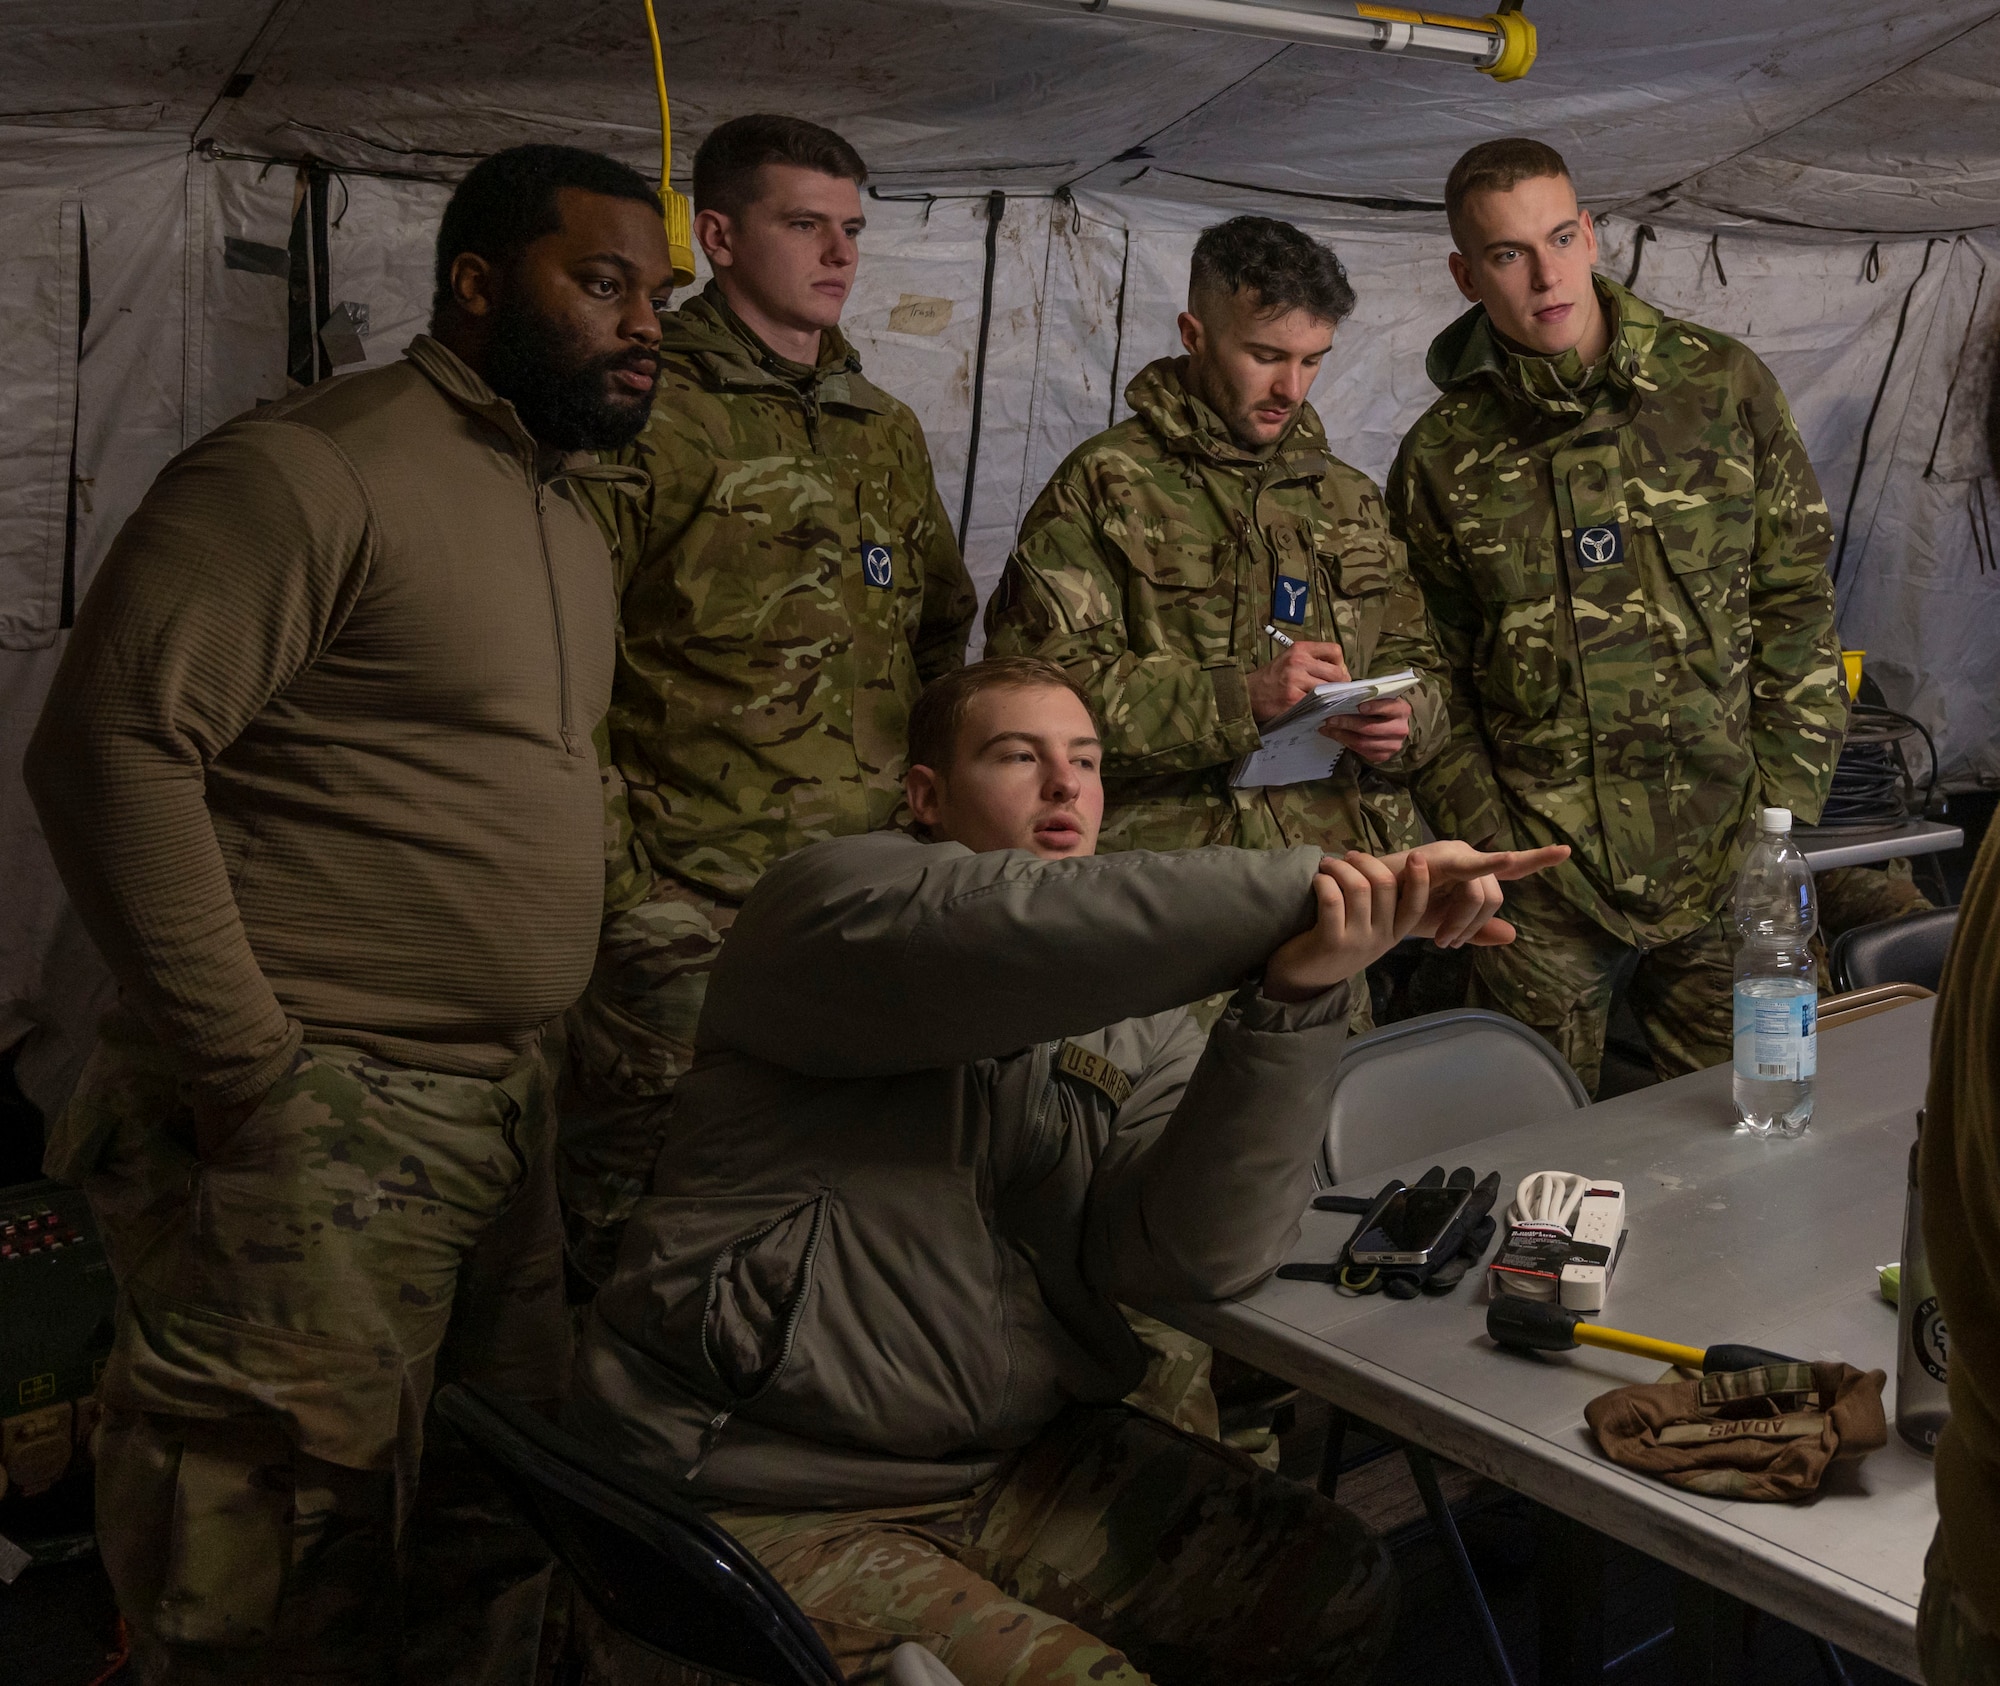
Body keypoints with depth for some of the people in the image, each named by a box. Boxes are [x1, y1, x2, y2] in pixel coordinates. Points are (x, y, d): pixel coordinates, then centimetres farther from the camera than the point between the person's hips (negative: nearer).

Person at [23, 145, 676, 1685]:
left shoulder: (570, 515, 16)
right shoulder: (313, 471, -13)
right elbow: (112, 740, -19)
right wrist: (244, 1069, -20)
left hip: (502, 1102, 9)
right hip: (313, 1125, -8)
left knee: (499, 1553, 17)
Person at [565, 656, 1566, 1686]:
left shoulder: (1134, 1028, 7)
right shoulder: (833, 902, -7)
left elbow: (1195, 1255, -12)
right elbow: (1016, 927, -31)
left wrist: (1297, 995, -25)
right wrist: (1319, 885, -31)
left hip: (1020, 1466, 6)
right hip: (767, 1507, -5)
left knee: (1332, 1588, -7)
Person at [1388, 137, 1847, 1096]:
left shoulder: (1721, 386, 3)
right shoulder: (1442, 457, 2)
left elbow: (1795, 595, 5)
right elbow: (1428, 680, 6)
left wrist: (1784, 798, -1)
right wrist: (1487, 842, -3)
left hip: (1724, 862, 1)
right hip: (1542, 875, 0)